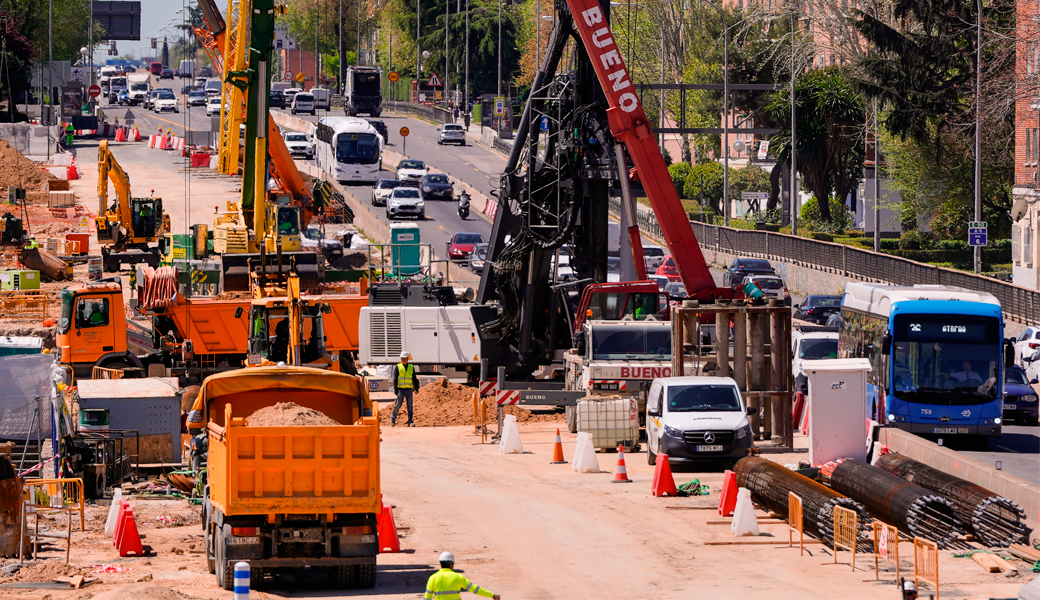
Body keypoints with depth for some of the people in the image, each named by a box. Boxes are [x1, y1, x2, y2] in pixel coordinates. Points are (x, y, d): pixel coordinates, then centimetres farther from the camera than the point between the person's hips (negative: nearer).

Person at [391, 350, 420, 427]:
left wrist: (416, 387, 7)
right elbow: (395, 379, -2)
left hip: (409, 389, 2)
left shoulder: (411, 367, 12)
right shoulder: (397, 367, 3)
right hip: (400, 389, -2)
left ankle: (410, 422, -1)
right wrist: (395, 388, -11)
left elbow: (414, 379, 15)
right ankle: (393, 418, 17)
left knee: (410, 405, -1)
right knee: (398, 404, -3)